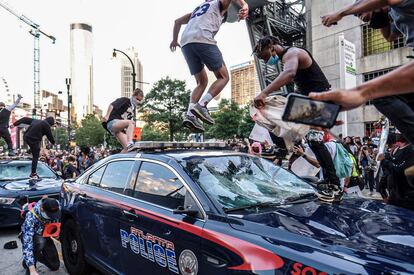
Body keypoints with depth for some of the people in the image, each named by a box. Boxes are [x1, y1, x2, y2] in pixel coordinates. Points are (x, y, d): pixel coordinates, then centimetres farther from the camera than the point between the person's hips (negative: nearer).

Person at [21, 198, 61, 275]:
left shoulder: (56, 208, -29)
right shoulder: (31, 217, -40)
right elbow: (27, 243, -43)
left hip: (46, 236, 4)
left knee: (55, 266, -1)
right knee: (40, 241, -40)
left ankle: (38, 256, 28)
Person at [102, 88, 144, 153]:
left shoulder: (133, 109, 21)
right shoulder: (125, 100, -1)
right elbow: (112, 105, -13)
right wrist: (107, 116, -24)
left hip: (120, 129, 8)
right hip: (113, 123, -8)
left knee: (126, 148, -4)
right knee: (131, 122, -35)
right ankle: (130, 142, -52)